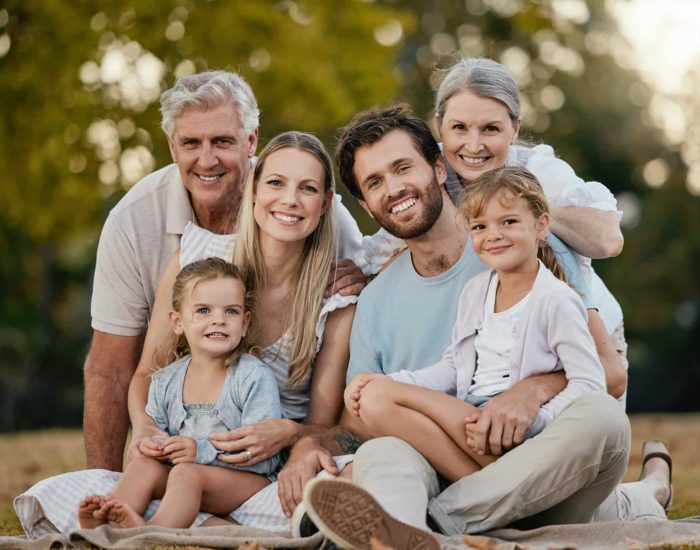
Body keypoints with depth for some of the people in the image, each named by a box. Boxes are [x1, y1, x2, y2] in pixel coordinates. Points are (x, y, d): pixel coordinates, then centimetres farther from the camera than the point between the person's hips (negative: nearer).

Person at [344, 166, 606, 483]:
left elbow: (589, 384, -10)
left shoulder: (556, 300, -5)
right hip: (464, 417, 8)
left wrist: (534, 423, -24)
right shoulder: (475, 291, 17)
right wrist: (384, 383, 4)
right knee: (374, 400, -19)